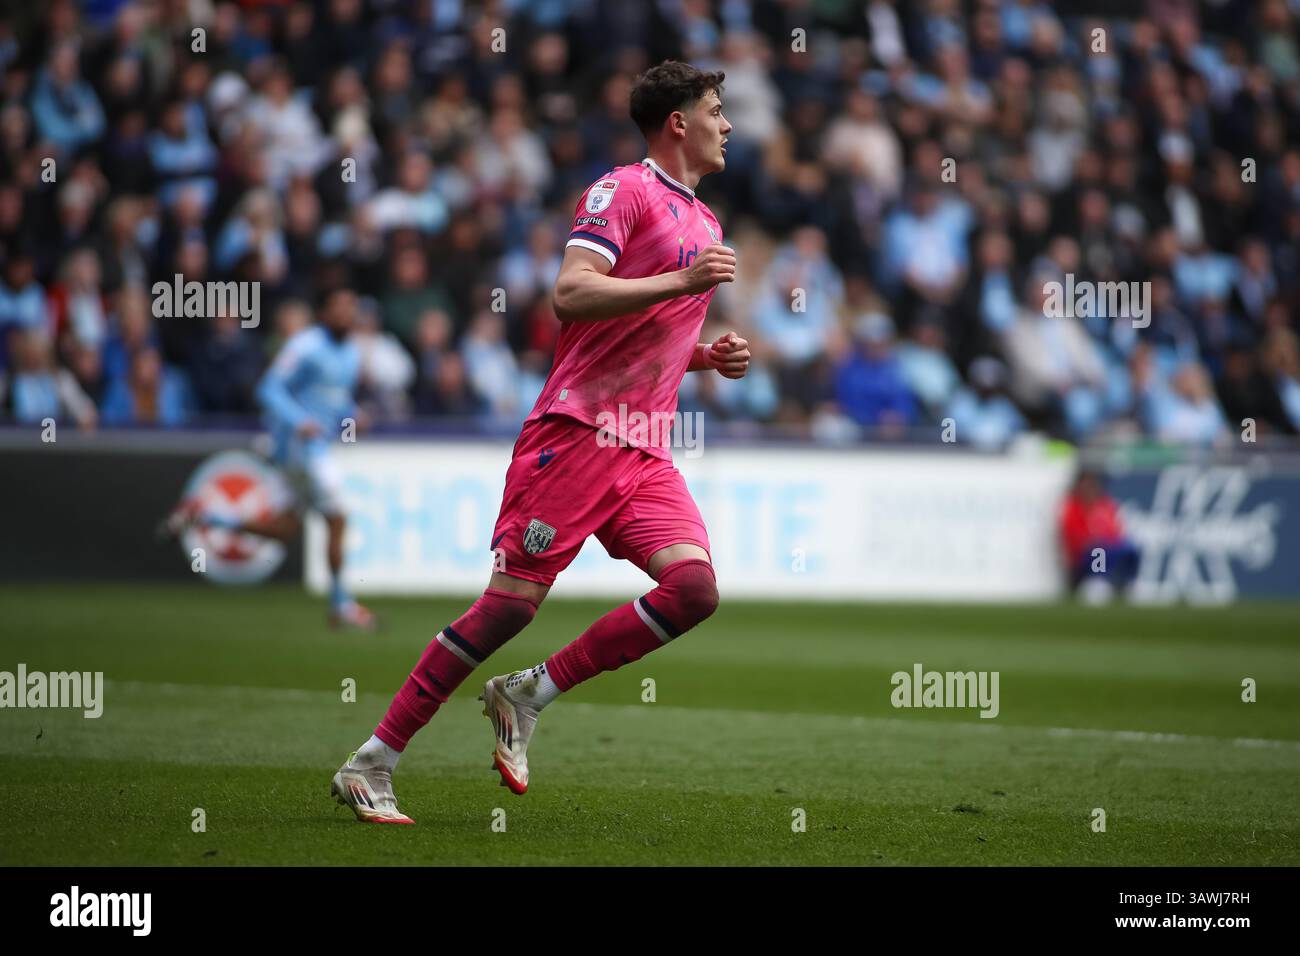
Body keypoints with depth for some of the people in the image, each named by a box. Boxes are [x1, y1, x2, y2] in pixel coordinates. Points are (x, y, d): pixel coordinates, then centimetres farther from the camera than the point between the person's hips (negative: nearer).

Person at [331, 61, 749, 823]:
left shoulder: (705, 223, 23)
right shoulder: (623, 191, -4)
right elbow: (571, 295, -18)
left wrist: (710, 355, 15)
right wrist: (682, 282, -20)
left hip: (645, 454, 7)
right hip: (577, 431, -7)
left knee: (695, 588, -16)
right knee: (513, 601, -11)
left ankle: (530, 696, -4)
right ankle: (372, 765, -4)